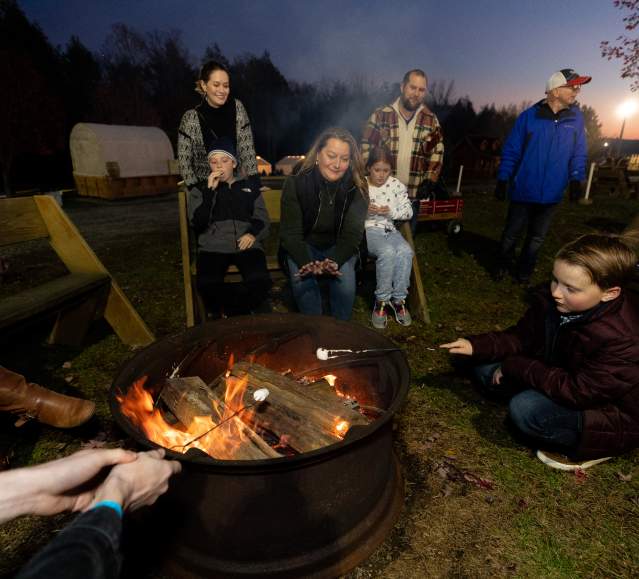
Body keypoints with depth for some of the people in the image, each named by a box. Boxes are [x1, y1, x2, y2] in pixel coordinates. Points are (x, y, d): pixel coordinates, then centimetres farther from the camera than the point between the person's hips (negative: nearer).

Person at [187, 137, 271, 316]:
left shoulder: (249, 186, 21)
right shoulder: (200, 189, 17)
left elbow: (262, 218, 15)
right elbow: (197, 223, 1)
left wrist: (253, 234, -7)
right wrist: (210, 190, -6)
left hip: (246, 245, 1)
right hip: (213, 246, 0)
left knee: (260, 280, -32)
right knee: (207, 284, -33)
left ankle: (230, 316, -7)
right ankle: (243, 314, -7)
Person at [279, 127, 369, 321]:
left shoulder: (357, 187, -13)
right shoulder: (296, 183, -15)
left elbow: (352, 233, -17)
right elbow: (290, 232, -17)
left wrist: (335, 261, -37)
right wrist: (306, 263, -35)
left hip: (339, 247, 1)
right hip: (304, 245, 0)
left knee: (345, 280, -28)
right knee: (301, 280, -29)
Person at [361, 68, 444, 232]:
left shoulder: (431, 120, 5)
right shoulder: (381, 115, -3)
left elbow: (437, 152, 9)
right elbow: (366, 149, -2)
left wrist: (430, 179, 0)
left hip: (413, 195, 2)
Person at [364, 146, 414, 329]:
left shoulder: (396, 185, 9)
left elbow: (409, 211, 9)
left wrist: (391, 211, -10)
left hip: (389, 229, 4)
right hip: (367, 229, -3)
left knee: (406, 252, -29)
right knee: (387, 252, -34)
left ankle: (398, 298, -15)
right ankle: (382, 300, -18)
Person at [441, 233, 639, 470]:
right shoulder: (552, 302, -15)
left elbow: (577, 392, -33)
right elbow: (521, 337, -5)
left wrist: (514, 366, -25)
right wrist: (476, 346, -21)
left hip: (614, 417, -6)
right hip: (564, 375, 7)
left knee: (526, 408, -31)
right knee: (486, 365, -4)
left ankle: (587, 445, -3)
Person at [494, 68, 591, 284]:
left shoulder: (576, 117, 1)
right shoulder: (529, 116, -8)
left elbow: (579, 154, 5)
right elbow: (511, 151, -5)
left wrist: (576, 180, -8)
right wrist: (502, 180, -9)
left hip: (551, 193, 3)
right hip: (523, 190, -3)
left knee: (537, 237, 13)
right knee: (511, 233, 8)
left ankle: (524, 270, 29)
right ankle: (503, 265, 29)